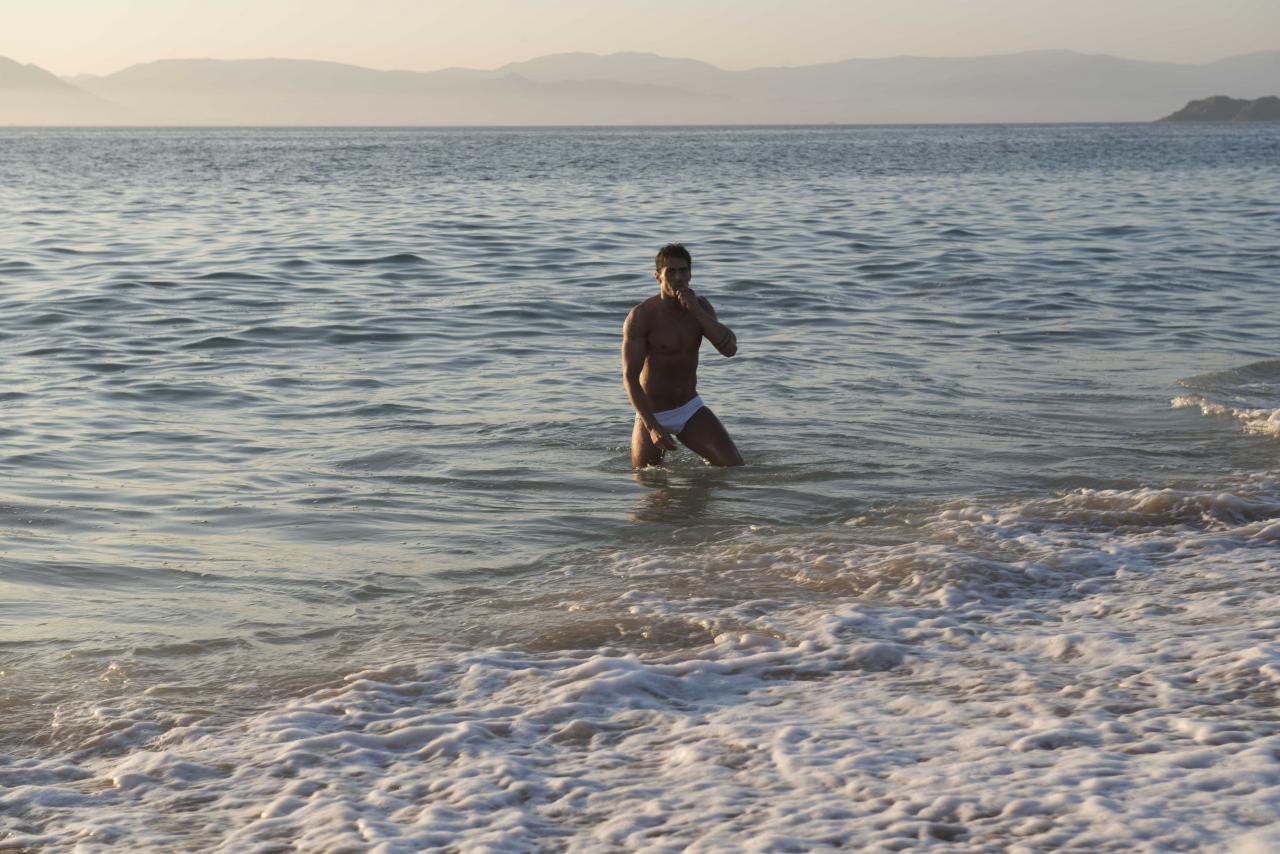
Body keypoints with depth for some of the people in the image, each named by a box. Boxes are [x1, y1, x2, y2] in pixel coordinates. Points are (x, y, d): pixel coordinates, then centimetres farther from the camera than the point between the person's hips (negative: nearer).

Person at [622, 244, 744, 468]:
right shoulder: (640, 316, -18)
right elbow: (630, 377, -21)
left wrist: (696, 311, -25)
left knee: (733, 465, -11)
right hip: (652, 414, -3)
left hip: (690, 408, 3)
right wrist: (653, 427, -29)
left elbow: (730, 348, -15)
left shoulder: (699, 306, -2)